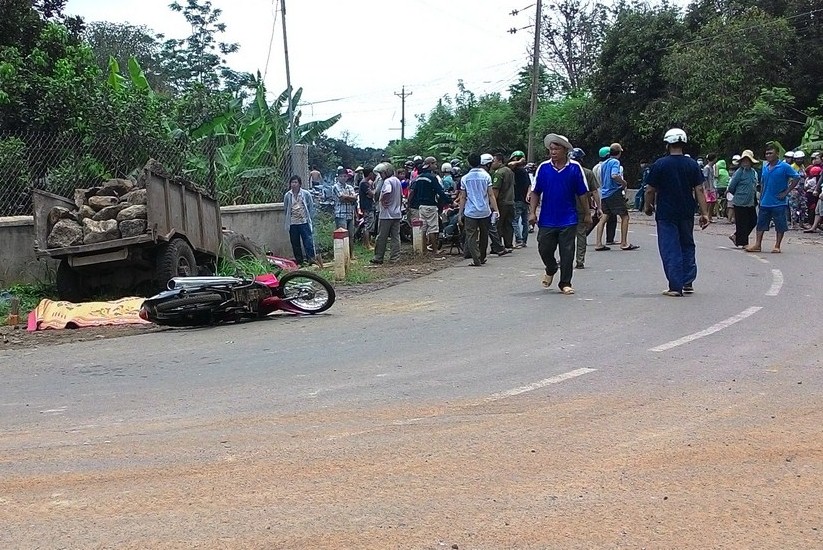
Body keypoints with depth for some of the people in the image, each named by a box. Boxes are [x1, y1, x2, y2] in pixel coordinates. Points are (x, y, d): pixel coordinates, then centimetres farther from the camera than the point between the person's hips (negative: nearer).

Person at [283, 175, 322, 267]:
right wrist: (289, 217, 7)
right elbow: (285, 209, 14)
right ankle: (299, 261, 14)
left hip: (304, 222, -3)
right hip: (292, 224, 3)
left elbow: (311, 207, 4)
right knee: (295, 244, 6)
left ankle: (311, 259, -10)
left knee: (308, 242, -11)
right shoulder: (287, 195, 4)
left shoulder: (306, 194, -1)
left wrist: (310, 218, 0)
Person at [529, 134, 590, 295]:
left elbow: (582, 194, 3)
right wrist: (532, 212, -3)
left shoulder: (574, 168, -3)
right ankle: (551, 270, 34)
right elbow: (535, 192, 5)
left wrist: (587, 214, 6)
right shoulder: (543, 168, 0)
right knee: (544, 249, 4)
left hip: (568, 220, -1)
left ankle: (565, 283, 13)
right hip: (547, 219, 1)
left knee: (567, 253, 1)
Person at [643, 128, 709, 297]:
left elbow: (650, 190, -5)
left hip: (666, 213, -3)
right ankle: (688, 282, 19)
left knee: (670, 250, 0)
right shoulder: (692, 165, 1)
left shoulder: (660, 164, -8)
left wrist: (648, 207, 12)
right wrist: (704, 213, 0)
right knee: (687, 246, 18)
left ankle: (675, 287, -2)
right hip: (687, 213, 4)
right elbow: (699, 190, -2)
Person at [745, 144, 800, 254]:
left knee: (780, 226, 3)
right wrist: (761, 197, 14)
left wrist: (786, 192, -10)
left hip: (779, 203, -5)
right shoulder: (765, 167, 9)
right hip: (765, 202, 5)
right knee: (761, 224, 6)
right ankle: (757, 245, 11)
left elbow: (796, 178, -8)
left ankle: (777, 246, 11)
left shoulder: (784, 167, -8)